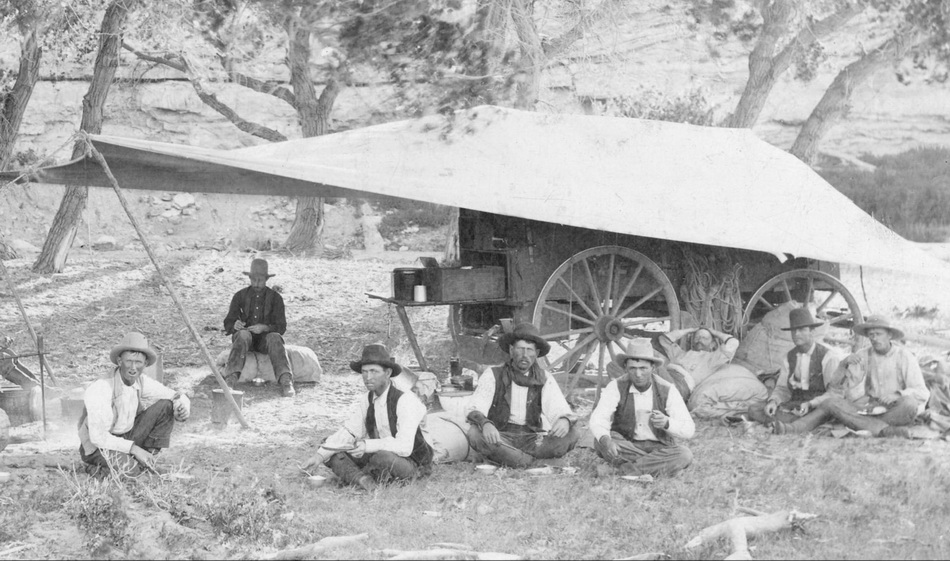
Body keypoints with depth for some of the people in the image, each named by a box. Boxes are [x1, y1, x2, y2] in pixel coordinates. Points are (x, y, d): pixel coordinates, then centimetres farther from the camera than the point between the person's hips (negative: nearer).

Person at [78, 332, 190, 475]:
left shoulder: (142, 383, -8)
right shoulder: (100, 389, -27)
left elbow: (178, 398, 2)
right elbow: (98, 437, -28)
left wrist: (182, 408, -23)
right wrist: (134, 448, -28)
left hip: (127, 438, 7)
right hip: (99, 446, -7)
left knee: (166, 406, -8)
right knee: (131, 471, -36)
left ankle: (148, 460, -1)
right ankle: (101, 469, -3)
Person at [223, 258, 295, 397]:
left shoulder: (275, 298, 2)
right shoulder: (240, 296, 6)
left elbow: (281, 328, -3)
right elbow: (228, 324, 3)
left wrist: (264, 328, -24)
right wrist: (234, 325, -23)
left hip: (265, 337, 0)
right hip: (245, 336, 0)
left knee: (275, 339, -36)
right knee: (243, 335, -36)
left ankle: (286, 382, -53)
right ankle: (230, 380, -51)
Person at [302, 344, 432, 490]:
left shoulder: (405, 401, -21)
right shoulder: (365, 401, 1)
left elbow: (404, 447, -30)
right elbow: (347, 433, -5)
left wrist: (367, 445, -40)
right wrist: (320, 455, -21)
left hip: (412, 463, -7)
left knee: (383, 458, -40)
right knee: (329, 454, -6)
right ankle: (362, 479, -29)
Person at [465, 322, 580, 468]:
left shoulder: (545, 380, 6)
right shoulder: (493, 375, -1)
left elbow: (561, 410, -3)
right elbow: (474, 410, -11)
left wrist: (564, 420, -29)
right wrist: (485, 424, -36)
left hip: (532, 440, 3)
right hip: (500, 438, -2)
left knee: (572, 434, -21)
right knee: (475, 434, -33)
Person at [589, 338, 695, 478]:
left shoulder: (667, 390, -11)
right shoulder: (616, 387, -12)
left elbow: (688, 430, -14)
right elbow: (598, 420, -24)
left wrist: (666, 423, -37)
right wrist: (605, 440, -48)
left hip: (659, 448, 1)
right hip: (626, 447, -1)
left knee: (684, 454, -30)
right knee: (600, 442, -31)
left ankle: (627, 469, -29)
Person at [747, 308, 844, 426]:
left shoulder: (828, 356, -7)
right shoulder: (789, 358, 14)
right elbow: (782, 388, 17)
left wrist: (810, 404, -25)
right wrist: (773, 401, -7)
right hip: (793, 405, 7)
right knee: (754, 410, -16)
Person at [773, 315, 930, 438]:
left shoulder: (904, 357, 0)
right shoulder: (863, 356, 8)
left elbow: (922, 393, -6)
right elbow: (841, 390, 8)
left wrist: (897, 395, -25)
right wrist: (812, 403, -4)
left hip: (896, 409, -3)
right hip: (869, 405, 3)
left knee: (910, 404, -37)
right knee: (830, 403, -18)